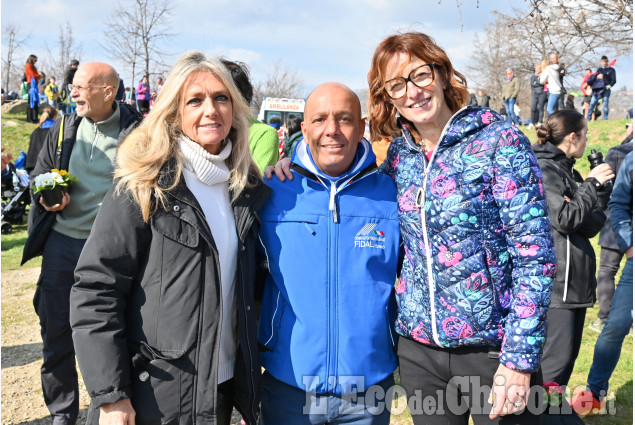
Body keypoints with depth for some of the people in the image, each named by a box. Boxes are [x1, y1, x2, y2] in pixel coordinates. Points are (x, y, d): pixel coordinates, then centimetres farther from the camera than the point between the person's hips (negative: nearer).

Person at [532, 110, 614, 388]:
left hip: (576, 280, 9)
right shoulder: (543, 170, -11)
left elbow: (593, 224, 9)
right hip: (555, 281, -9)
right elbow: (565, 219, -20)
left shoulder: (568, 171, 15)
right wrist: (592, 184, -9)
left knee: (569, 354, 14)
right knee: (557, 356, -7)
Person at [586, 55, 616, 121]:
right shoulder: (599, 70, 20)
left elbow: (614, 80, 3)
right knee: (592, 104, -4)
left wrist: (609, 86, -12)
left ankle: (605, 119, -2)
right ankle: (588, 119, -2)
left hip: (606, 89, -3)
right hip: (597, 89, 3)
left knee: (605, 105, -6)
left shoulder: (611, 70, 10)